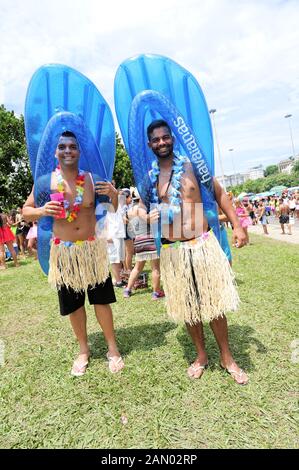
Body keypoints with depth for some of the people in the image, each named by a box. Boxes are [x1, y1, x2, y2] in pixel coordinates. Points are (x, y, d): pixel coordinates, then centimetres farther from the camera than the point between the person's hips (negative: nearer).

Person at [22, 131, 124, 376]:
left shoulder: (91, 178, -4)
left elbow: (112, 209, 5)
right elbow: (26, 212, 3)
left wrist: (114, 194, -16)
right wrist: (41, 211, -19)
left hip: (93, 247, 0)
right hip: (63, 251, 1)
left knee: (101, 299, 8)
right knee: (73, 303, 13)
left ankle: (112, 348, 28)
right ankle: (84, 350, 35)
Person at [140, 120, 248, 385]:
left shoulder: (193, 166, 2)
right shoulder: (148, 177, 5)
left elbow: (219, 194, 6)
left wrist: (237, 226, -1)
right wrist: (149, 217, -10)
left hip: (203, 243, -1)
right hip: (172, 251, 2)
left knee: (214, 303, 6)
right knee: (188, 306, 11)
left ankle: (227, 357, 27)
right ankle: (201, 356, 33)